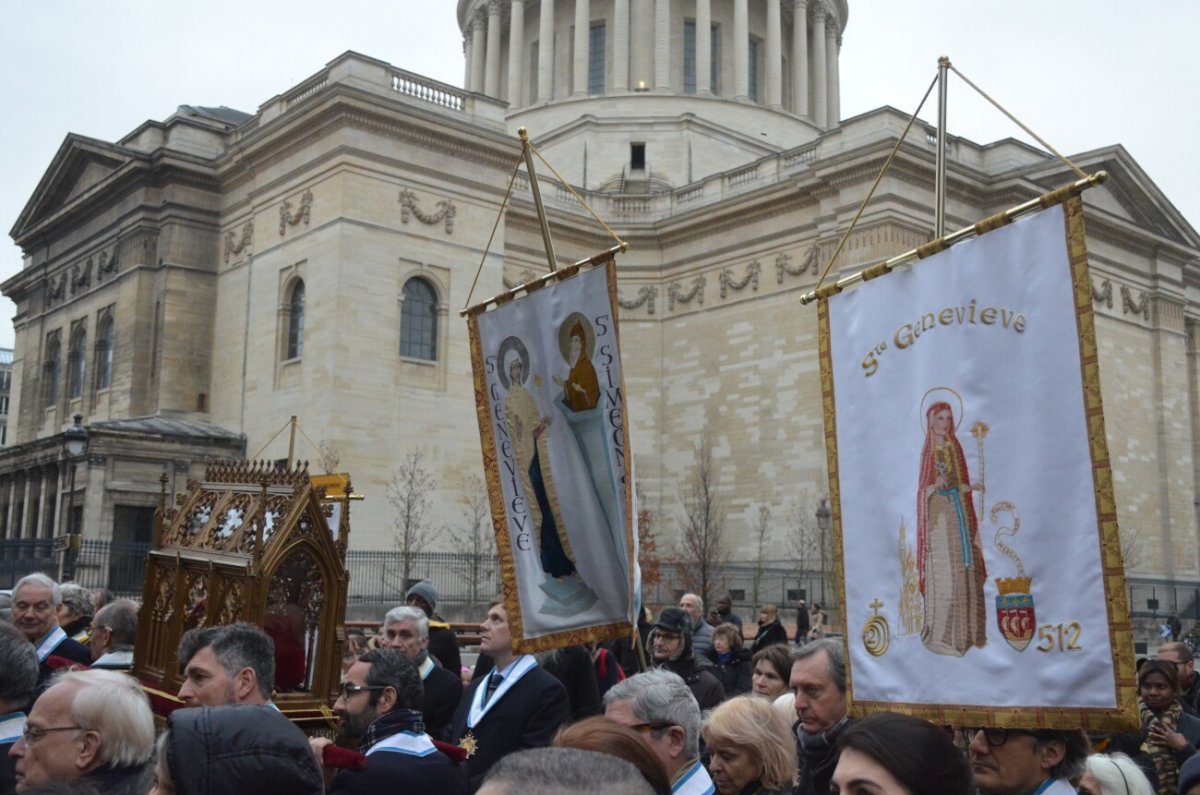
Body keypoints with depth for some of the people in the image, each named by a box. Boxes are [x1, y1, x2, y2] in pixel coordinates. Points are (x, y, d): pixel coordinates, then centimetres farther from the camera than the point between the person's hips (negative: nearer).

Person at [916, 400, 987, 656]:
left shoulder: (955, 448, 10)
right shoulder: (928, 452, -2)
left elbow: (961, 483, 14)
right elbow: (923, 490, -4)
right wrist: (936, 485, -23)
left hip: (960, 513, 5)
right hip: (940, 515, -5)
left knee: (964, 571, 5)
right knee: (943, 574, -6)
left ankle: (964, 631, 14)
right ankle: (941, 635, 0)